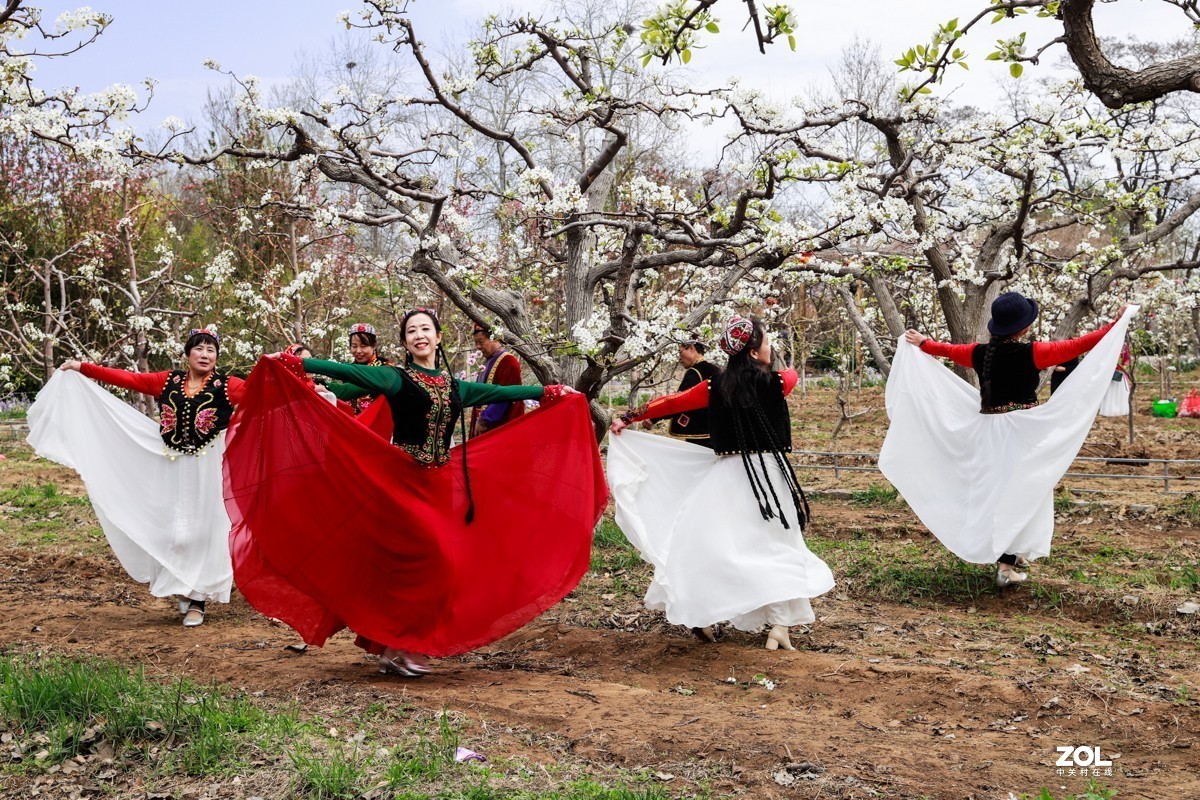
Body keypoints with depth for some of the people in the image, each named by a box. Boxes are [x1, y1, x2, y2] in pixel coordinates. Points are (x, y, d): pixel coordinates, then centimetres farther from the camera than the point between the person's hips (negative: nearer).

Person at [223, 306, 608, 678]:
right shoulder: (397, 377, -1)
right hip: (402, 479, -5)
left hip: (442, 484, 6)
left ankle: (396, 645, 16)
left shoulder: (454, 386, 14)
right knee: (420, 557, -15)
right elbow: (350, 372, -12)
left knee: (428, 561, 5)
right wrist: (295, 364, -22)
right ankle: (397, 645, -1)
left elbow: (499, 392, 21)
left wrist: (549, 391, 24)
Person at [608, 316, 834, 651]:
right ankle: (779, 625, 4)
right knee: (776, 547, 7)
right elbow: (793, 375, 20)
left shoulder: (716, 387, 0)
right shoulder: (775, 382, -4)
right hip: (767, 473, -2)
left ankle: (703, 616, 14)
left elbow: (672, 402, 7)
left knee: (712, 541, 11)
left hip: (727, 473, 2)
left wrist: (629, 418, 16)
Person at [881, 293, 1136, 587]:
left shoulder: (980, 353, 1)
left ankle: (1011, 553, 29)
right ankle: (1006, 565, -3)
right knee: (1018, 490, 0)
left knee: (995, 487, 15)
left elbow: (948, 349, 18)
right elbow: (1077, 346, -9)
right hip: (1023, 428, -5)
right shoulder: (1031, 353, -13)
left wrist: (922, 343, 37)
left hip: (988, 429, 5)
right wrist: (1117, 324, -1)